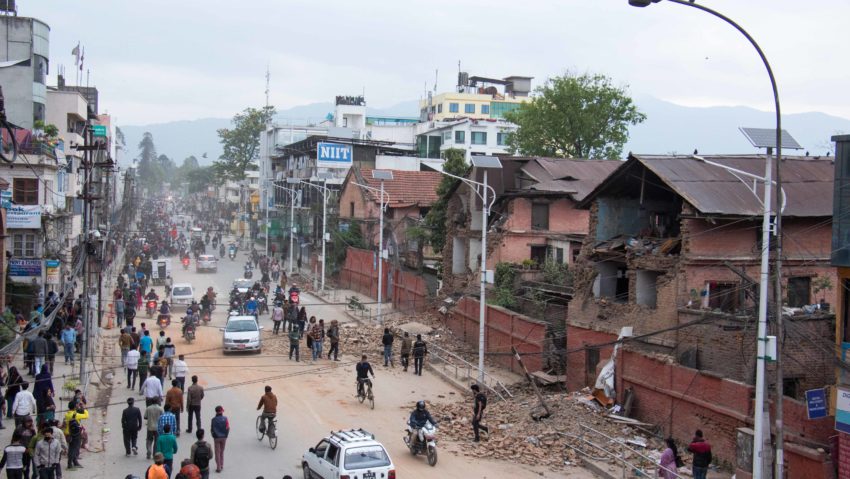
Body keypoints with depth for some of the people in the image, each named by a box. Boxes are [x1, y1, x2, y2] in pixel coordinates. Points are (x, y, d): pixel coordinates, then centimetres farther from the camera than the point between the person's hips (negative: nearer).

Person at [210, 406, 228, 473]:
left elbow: (212, 429, -7)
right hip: (224, 437, 2)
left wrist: (214, 435, 11)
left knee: (217, 453, 6)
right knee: (222, 452, 18)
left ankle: (218, 467, 4)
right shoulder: (225, 418, -10)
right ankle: (222, 465, 24)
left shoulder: (214, 420, -12)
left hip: (216, 438, -2)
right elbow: (228, 428, -8)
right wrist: (226, 435, 9)